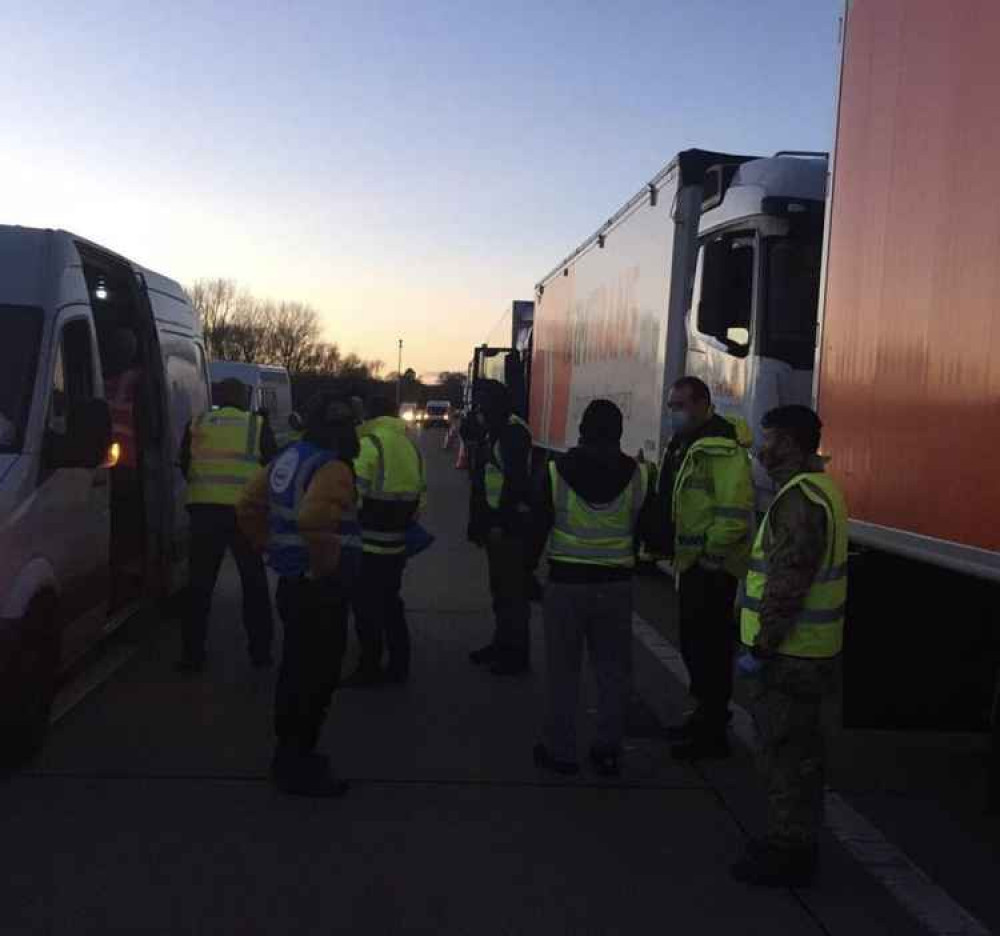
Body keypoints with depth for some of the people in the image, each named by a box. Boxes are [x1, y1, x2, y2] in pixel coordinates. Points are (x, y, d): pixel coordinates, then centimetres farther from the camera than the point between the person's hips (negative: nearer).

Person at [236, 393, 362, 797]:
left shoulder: (288, 459, 10)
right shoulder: (332, 468, -20)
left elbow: (248, 505, 15)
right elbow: (314, 520, -38)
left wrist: (270, 545, 17)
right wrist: (325, 565, -24)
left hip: (292, 583, 10)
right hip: (320, 592, -9)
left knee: (297, 671, 21)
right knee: (316, 678, 2)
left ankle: (289, 753, 34)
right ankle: (297, 767, 13)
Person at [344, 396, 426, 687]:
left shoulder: (370, 443, -13)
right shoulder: (411, 446, 10)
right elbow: (420, 494, 12)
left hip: (369, 543, -7)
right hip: (397, 544, 7)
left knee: (366, 607, 3)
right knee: (390, 603, 18)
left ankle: (370, 669, 9)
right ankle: (398, 665, 23)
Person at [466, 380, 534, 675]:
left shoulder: (514, 431, -14)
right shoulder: (491, 432, 16)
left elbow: (515, 481, -20)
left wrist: (500, 523, -21)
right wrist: (478, 521, 16)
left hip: (510, 523, -9)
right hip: (493, 521, 10)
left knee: (513, 589, -3)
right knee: (499, 587, 16)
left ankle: (516, 653, 5)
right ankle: (502, 644, 26)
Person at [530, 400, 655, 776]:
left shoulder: (557, 471, -7)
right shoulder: (637, 475, -2)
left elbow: (538, 528, -2)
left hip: (566, 582, -1)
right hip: (616, 584, 2)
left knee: (563, 670, 10)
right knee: (613, 670, 12)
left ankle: (560, 750, 17)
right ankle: (608, 751, 19)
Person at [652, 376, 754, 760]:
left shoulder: (722, 450, -18)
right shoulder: (682, 446, 14)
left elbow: (735, 512, -24)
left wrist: (712, 556, -20)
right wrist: (667, 547, 17)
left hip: (712, 568, -10)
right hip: (690, 563, 10)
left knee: (710, 648, -2)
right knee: (693, 643, 19)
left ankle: (712, 732, 10)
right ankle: (705, 715, 34)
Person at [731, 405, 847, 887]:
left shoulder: (799, 500, -20)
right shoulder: (818, 489, 13)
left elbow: (787, 585, -24)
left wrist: (761, 646, -19)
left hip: (789, 653, -10)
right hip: (806, 649, 10)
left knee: (787, 753, 1)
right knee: (799, 751, 19)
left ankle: (787, 852, 12)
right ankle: (795, 843, 32)